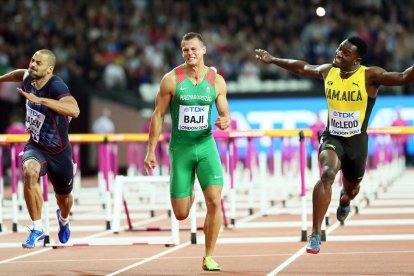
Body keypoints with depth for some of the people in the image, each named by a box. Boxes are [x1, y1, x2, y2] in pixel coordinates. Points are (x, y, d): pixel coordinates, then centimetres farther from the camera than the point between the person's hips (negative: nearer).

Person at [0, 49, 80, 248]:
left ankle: (63, 219, 59)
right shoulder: (29, 78, -9)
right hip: (35, 147, 3)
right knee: (30, 172, -33)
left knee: (63, 199, 19)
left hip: (58, 152, -3)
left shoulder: (56, 87, -29)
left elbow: (74, 110, -49)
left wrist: (39, 100, -53)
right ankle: (37, 229, -21)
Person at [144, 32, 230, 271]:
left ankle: (209, 257, -2)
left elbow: (225, 114, 7)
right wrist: (151, 151, -4)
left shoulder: (216, 81, -1)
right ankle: (188, 196, 43)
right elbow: (158, 115, -2)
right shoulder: (171, 79, -6)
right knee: (181, 214, 2)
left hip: (206, 145, 1)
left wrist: (225, 121, -18)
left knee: (215, 201, -17)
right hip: (180, 149, -1)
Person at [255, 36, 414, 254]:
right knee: (327, 173, -30)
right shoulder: (328, 71, -3)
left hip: (357, 141, 0)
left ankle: (344, 201, 63)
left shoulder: (370, 76, -15)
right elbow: (302, 68, 16)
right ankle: (315, 234, -30)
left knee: (351, 191, 19)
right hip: (332, 138, 0)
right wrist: (273, 60, 22)